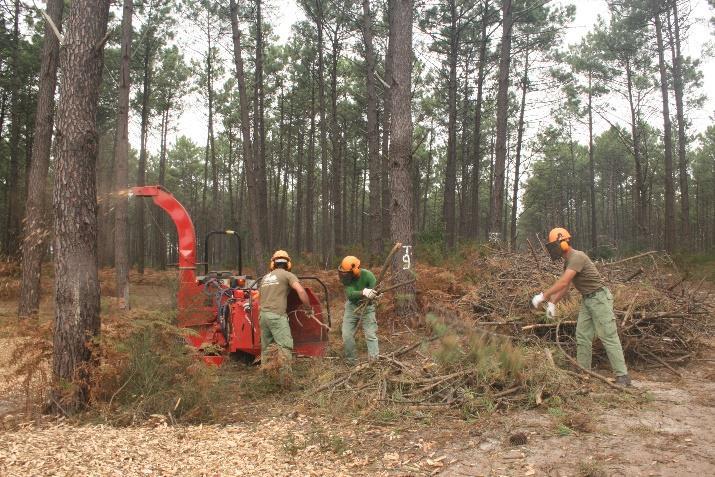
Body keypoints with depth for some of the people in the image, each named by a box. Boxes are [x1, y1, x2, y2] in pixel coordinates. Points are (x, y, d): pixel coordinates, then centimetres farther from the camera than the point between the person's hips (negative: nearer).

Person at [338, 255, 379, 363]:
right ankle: (352, 361, 16)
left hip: (367, 308, -3)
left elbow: (376, 292, -26)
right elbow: (350, 294, -33)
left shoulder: (367, 275, -24)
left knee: (371, 335, -4)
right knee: (347, 335, 1)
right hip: (352, 307, 3)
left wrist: (371, 294, -50)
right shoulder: (346, 278, -19)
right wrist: (363, 293, -52)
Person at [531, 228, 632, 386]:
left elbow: (563, 282, -29)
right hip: (587, 300, 10)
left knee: (609, 337, -9)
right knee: (582, 336, 7)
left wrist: (542, 296, -25)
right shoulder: (568, 261, 10)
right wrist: (552, 303, 5)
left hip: (599, 298, -10)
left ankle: (622, 376, -5)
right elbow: (564, 285, 14)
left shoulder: (577, 257, -21)